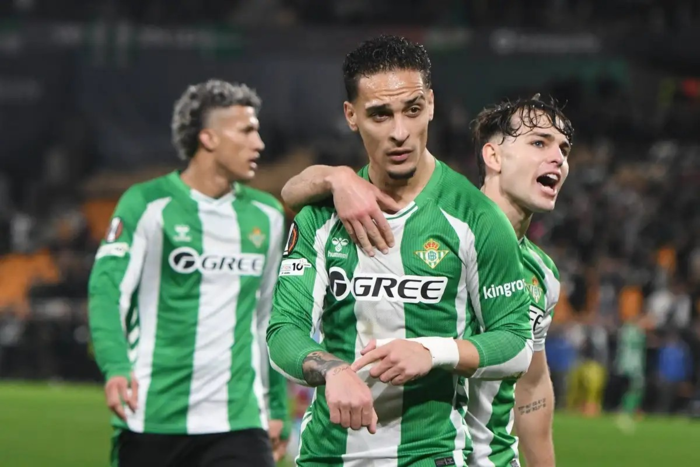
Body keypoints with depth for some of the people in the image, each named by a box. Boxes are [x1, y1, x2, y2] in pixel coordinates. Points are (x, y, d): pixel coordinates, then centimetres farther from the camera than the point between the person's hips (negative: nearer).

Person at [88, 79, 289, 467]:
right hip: (151, 421, -3)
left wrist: (277, 407, 22)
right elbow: (107, 290, -13)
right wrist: (116, 367, -30)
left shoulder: (265, 214, 14)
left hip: (240, 422, 3)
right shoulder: (146, 205, -3)